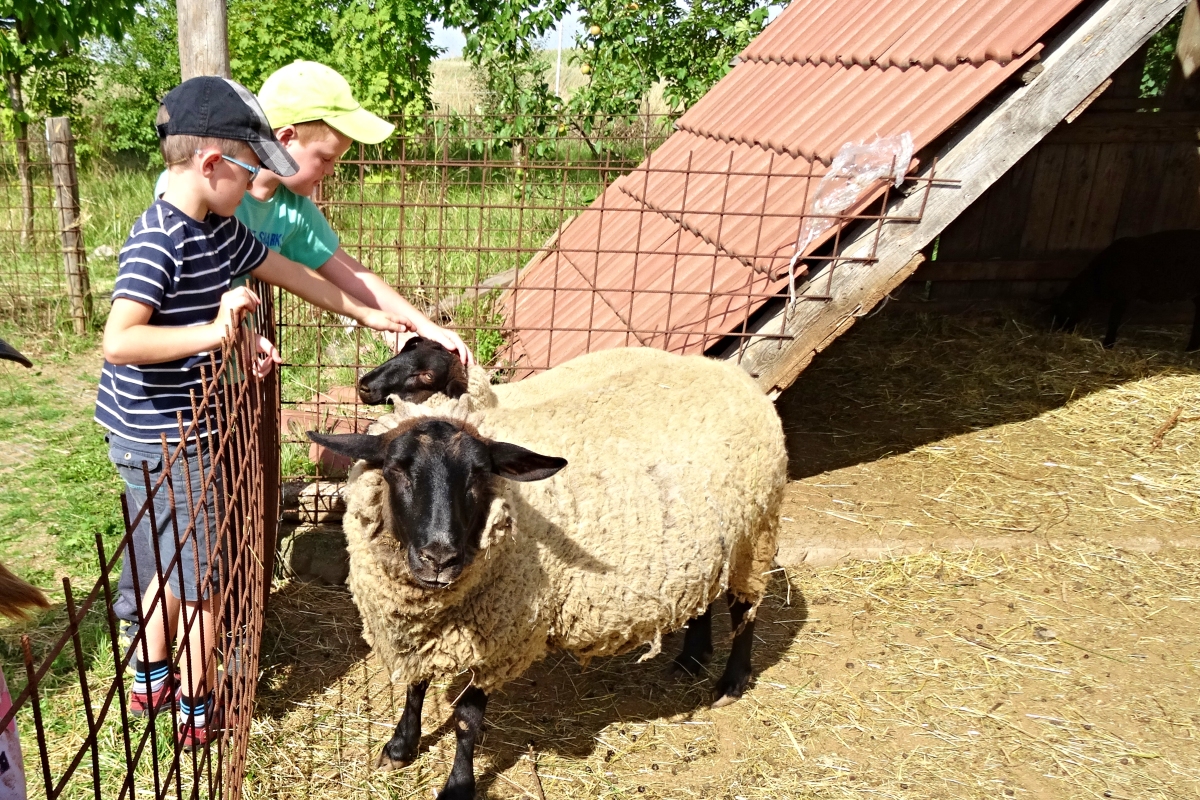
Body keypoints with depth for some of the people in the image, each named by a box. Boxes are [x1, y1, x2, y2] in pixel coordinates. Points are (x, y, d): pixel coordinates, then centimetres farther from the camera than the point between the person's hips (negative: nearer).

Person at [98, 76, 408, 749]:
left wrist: (366, 314, 15)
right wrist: (214, 333, -36)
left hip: (182, 432, 9)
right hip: (164, 442, -9)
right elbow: (118, 341, -34)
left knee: (179, 564, 24)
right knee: (202, 578, 7)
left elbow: (288, 271, 15)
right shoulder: (159, 242, -24)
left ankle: (152, 681, 43)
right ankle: (198, 713, 26)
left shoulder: (218, 229, 4)